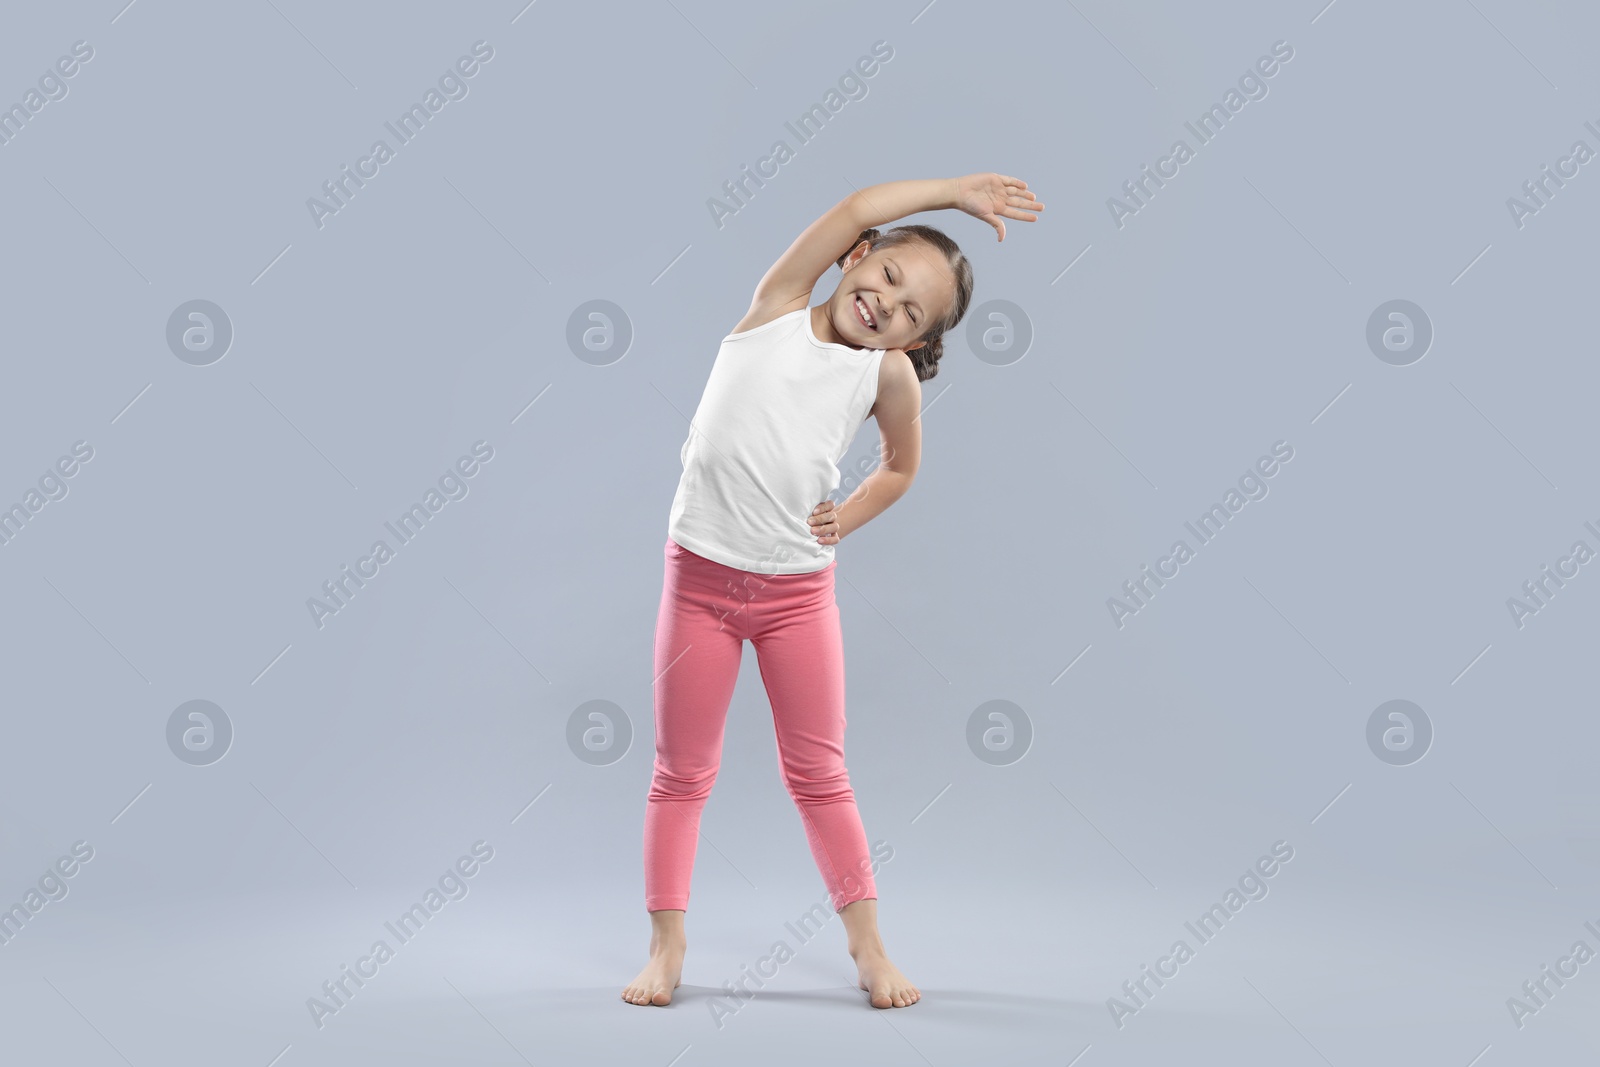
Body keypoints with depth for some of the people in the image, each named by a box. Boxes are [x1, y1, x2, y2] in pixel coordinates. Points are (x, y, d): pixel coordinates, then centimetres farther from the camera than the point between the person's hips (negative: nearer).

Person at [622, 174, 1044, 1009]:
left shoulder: (890, 374, -1)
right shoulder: (777, 308, -4)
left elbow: (902, 465, 17)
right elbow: (856, 210, -15)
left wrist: (845, 520, 2)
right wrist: (958, 191, -9)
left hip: (800, 591, 1)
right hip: (701, 578, -1)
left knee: (819, 773, 9)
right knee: (681, 773, 7)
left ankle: (868, 946, 19)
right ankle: (666, 947, 18)